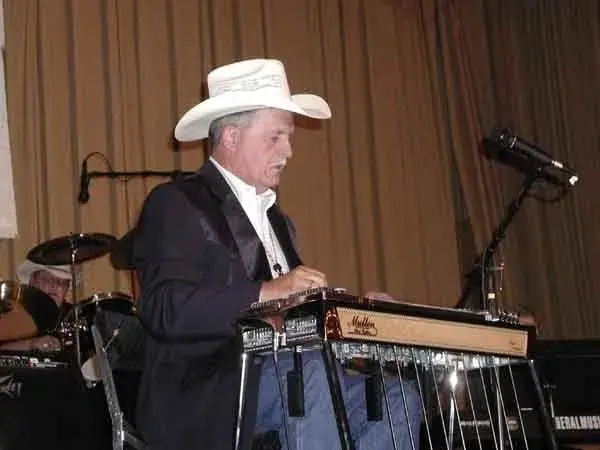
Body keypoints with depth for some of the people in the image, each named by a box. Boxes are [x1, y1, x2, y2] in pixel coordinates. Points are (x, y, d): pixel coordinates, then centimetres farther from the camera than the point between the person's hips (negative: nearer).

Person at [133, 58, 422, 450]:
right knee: (314, 371, -32)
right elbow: (166, 310, -18)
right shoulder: (176, 205, -4)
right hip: (205, 396, -8)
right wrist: (266, 292, -27)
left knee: (396, 397, -10)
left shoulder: (277, 220, 23)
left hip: (278, 378, 8)